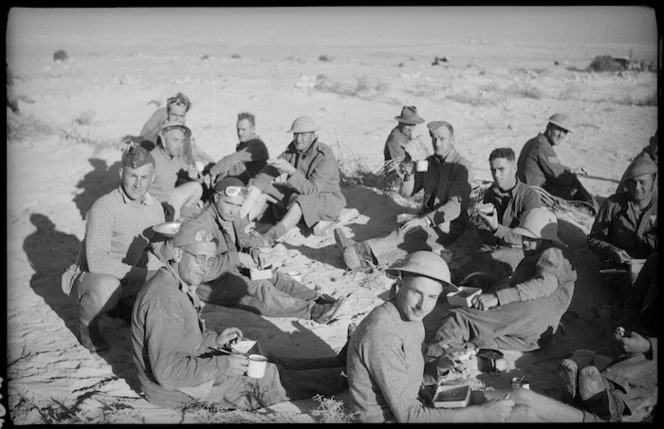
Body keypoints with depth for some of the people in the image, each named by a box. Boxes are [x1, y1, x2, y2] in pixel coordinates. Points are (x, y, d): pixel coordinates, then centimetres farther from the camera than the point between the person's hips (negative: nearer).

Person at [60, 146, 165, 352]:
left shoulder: (156, 208, -3)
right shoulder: (104, 207, -25)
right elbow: (97, 261, -33)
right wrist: (144, 274, -35)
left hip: (129, 281, 7)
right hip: (88, 276, -7)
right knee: (108, 286, -41)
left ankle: (121, 305, 14)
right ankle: (86, 324, -6)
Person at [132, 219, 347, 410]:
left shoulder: (181, 285, 2)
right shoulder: (164, 300, -30)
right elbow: (168, 371, -32)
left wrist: (214, 339, 1)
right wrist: (223, 365, -25)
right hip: (174, 390, -9)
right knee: (264, 378, -5)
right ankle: (333, 382, 9)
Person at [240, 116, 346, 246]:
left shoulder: (325, 157, -26)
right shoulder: (292, 150, -6)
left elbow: (311, 189, -32)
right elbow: (270, 171, -14)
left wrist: (290, 170, -43)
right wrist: (251, 197, -27)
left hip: (325, 200, -7)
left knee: (302, 201, -40)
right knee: (263, 189, -10)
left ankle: (271, 236, -47)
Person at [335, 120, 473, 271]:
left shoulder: (463, 166, -9)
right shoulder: (429, 162, 13)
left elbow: (455, 206, -21)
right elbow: (406, 192, 11)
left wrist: (425, 220, -32)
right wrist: (409, 175, -12)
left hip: (449, 225, -6)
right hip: (427, 220, 6)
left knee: (412, 236, -35)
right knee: (403, 233, -28)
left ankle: (366, 253, -54)